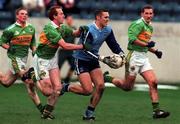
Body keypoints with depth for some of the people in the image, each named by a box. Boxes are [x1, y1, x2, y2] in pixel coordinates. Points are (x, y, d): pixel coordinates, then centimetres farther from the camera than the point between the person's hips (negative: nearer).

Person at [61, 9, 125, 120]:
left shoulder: (108, 30, -1)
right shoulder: (89, 30, -24)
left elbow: (113, 44, 6)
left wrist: (121, 53, -15)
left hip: (93, 61, 7)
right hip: (81, 60, -7)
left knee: (100, 86, -8)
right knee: (88, 90, -14)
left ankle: (90, 112, 6)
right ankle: (66, 87, 12)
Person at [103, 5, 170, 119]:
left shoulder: (150, 27, 18)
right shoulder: (139, 24, -11)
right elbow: (132, 39, -24)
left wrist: (155, 51, 17)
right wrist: (147, 44, -23)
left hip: (144, 58, 8)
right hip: (135, 56, -8)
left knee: (153, 82, -7)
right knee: (128, 87, 0)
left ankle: (156, 111, -7)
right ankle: (107, 78, 24)